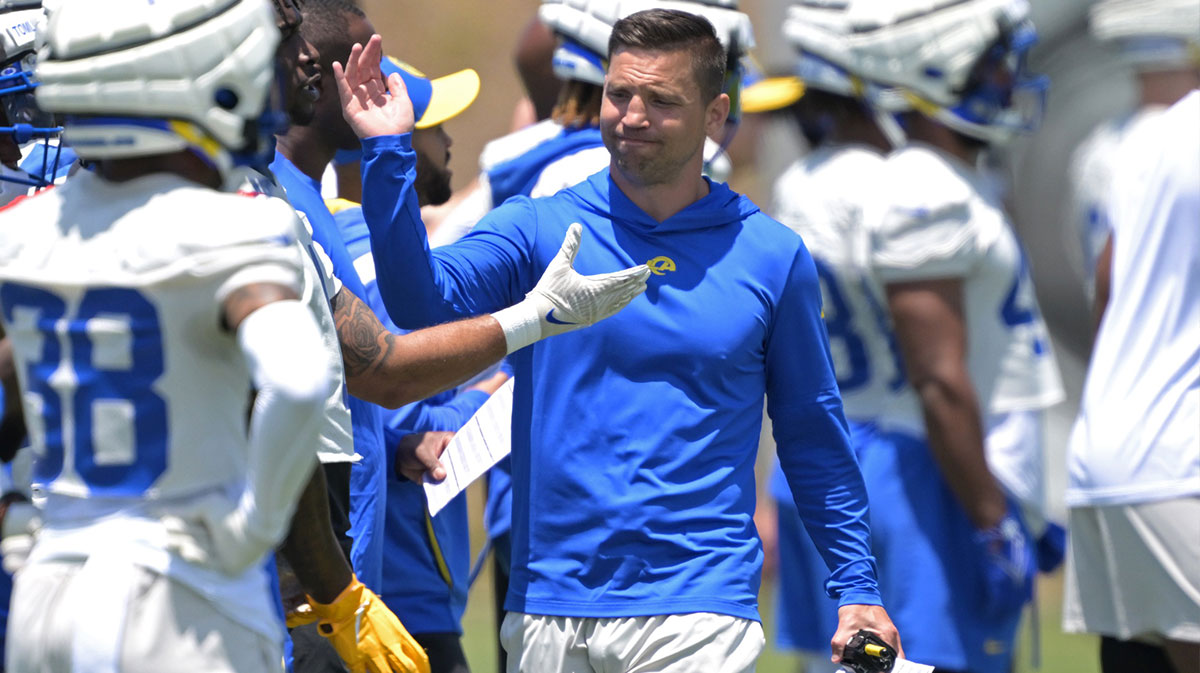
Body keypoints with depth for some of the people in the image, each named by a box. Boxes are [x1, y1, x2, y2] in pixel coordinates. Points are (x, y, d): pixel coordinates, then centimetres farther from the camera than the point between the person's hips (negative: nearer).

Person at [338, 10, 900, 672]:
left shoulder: (771, 257, 6)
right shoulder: (536, 230, 4)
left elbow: (814, 440, 12)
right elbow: (425, 300, -13)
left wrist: (857, 589, 7)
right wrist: (388, 155, -23)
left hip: (696, 613, -1)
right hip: (547, 609, 1)